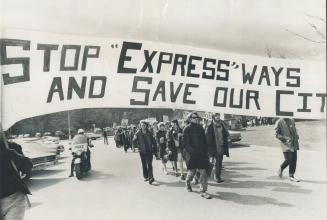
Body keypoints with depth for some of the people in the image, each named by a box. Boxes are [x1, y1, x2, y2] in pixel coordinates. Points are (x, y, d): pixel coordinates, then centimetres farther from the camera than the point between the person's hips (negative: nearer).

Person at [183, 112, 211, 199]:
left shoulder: (200, 128, 9)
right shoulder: (187, 129, -6)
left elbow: (204, 141, 14)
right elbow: (186, 143, -10)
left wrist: (205, 151, 6)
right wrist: (192, 151, -18)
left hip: (201, 153, 4)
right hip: (191, 154, -4)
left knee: (203, 172, -3)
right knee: (192, 171, 8)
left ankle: (203, 191, 4)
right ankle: (188, 182, 40)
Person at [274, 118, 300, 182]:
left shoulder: (292, 121, 12)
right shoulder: (279, 122, -7)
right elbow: (277, 134, -8)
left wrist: (297, 136, 7)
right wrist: (285, 138, -18)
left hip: (294, 144, 6)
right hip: (286, 144, -6)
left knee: (294, 160, 4)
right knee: (288, 160, -8)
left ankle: (291, 176, 14)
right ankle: (281, 169, 21)